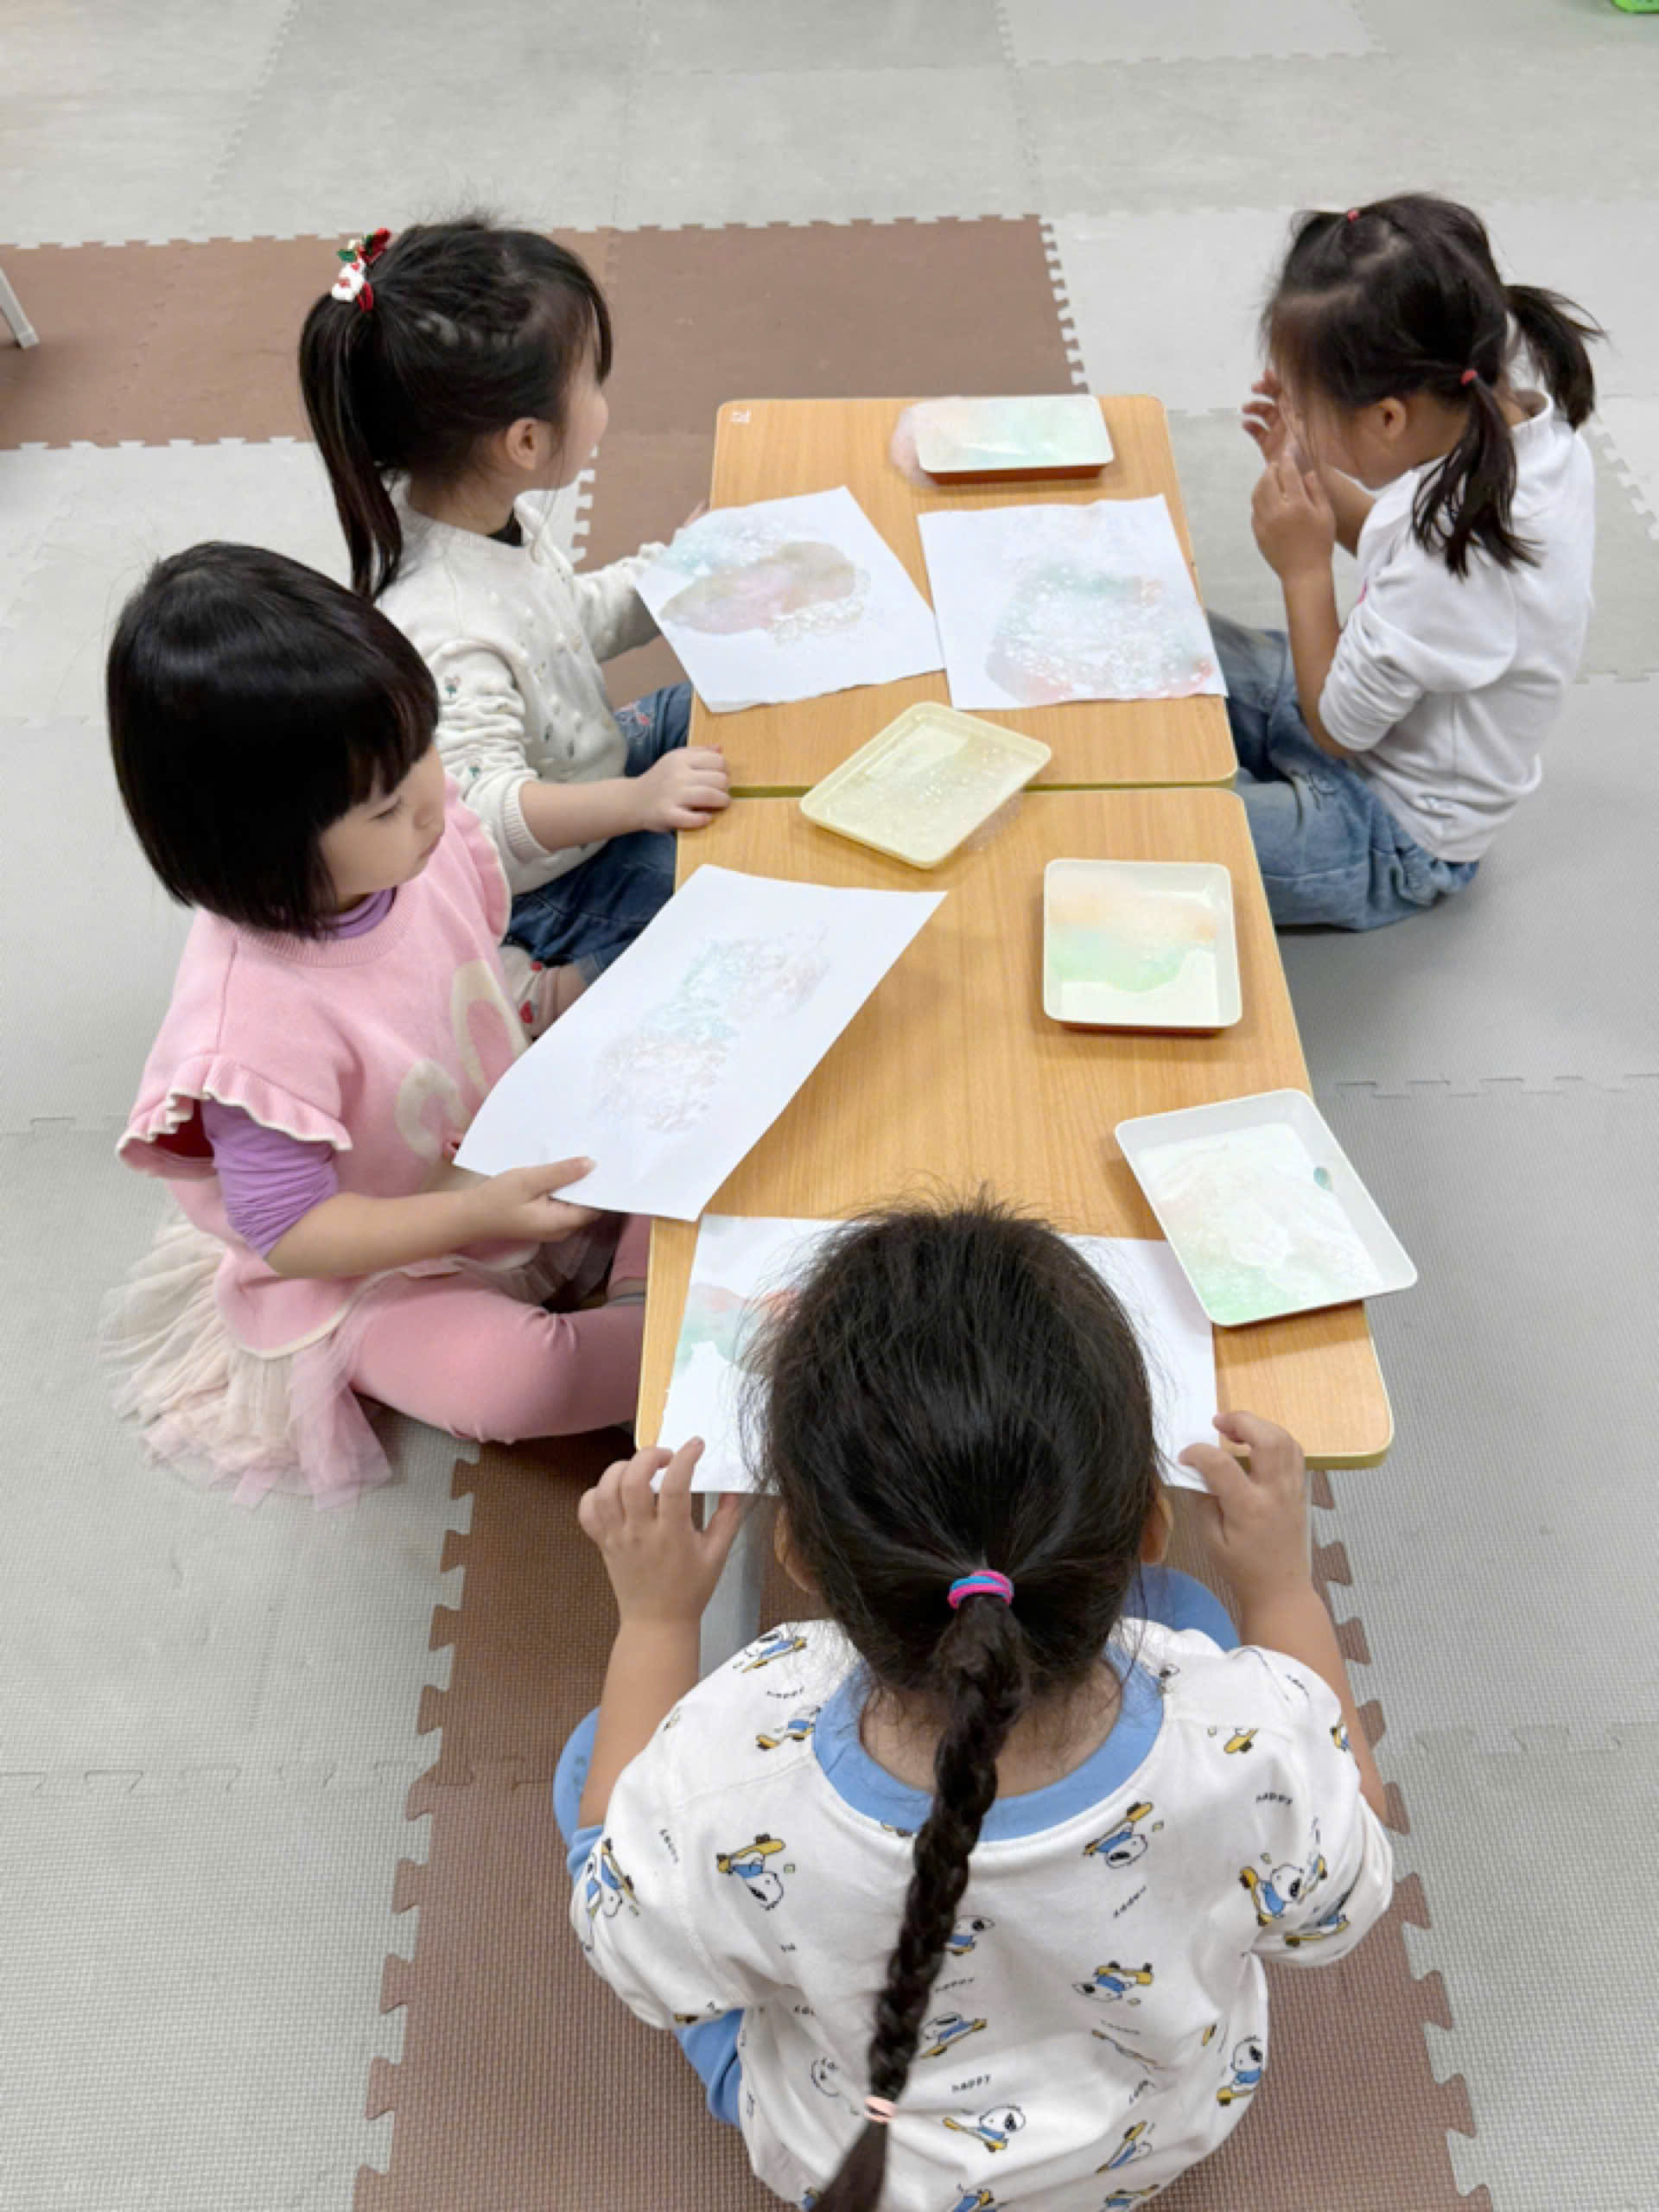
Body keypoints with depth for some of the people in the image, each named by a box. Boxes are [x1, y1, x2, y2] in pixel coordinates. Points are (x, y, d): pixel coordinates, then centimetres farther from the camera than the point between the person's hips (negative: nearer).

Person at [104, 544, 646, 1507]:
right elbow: (291, 1233, -23)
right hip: (368, 1268, -6)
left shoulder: (422, 836, -16)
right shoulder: (256, 1019, -35)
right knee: (509, 1380, -28)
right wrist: (481, 1213, -32)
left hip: (515, 1162, 6)